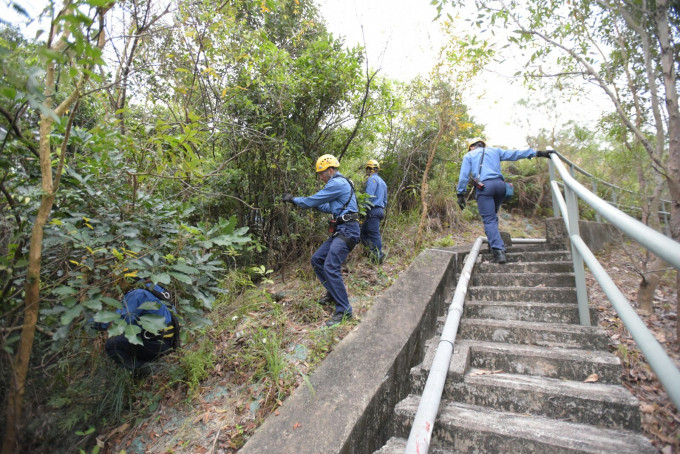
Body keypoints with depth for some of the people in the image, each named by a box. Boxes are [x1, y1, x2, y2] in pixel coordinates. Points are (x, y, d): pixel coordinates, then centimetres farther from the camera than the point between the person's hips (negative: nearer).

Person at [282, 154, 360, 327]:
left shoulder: (337, 183, -13)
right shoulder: (340, 183, 20)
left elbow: (314, 200, -9)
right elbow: (331, 208, 28)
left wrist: (293, 199, 5)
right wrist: (316, 205, 17)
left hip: (347, 231, -11)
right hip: (340, 231, 11)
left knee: (330, 267, -18)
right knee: (317, 260, 12)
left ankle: (344, 310, -10)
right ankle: (333, 293, 26)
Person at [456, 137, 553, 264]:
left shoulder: (468, 156, 19)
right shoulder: (495, 151, 27)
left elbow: (463, 175, 7)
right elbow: (515, 154, 21)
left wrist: (460, 194, 5)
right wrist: (538, 153, 23)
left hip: (484, 187, -4)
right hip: (500, 184, 4)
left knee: (489, 220, -7)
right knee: (492, 216, 23)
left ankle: (498, 251, -19)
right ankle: (494, 243, 20)